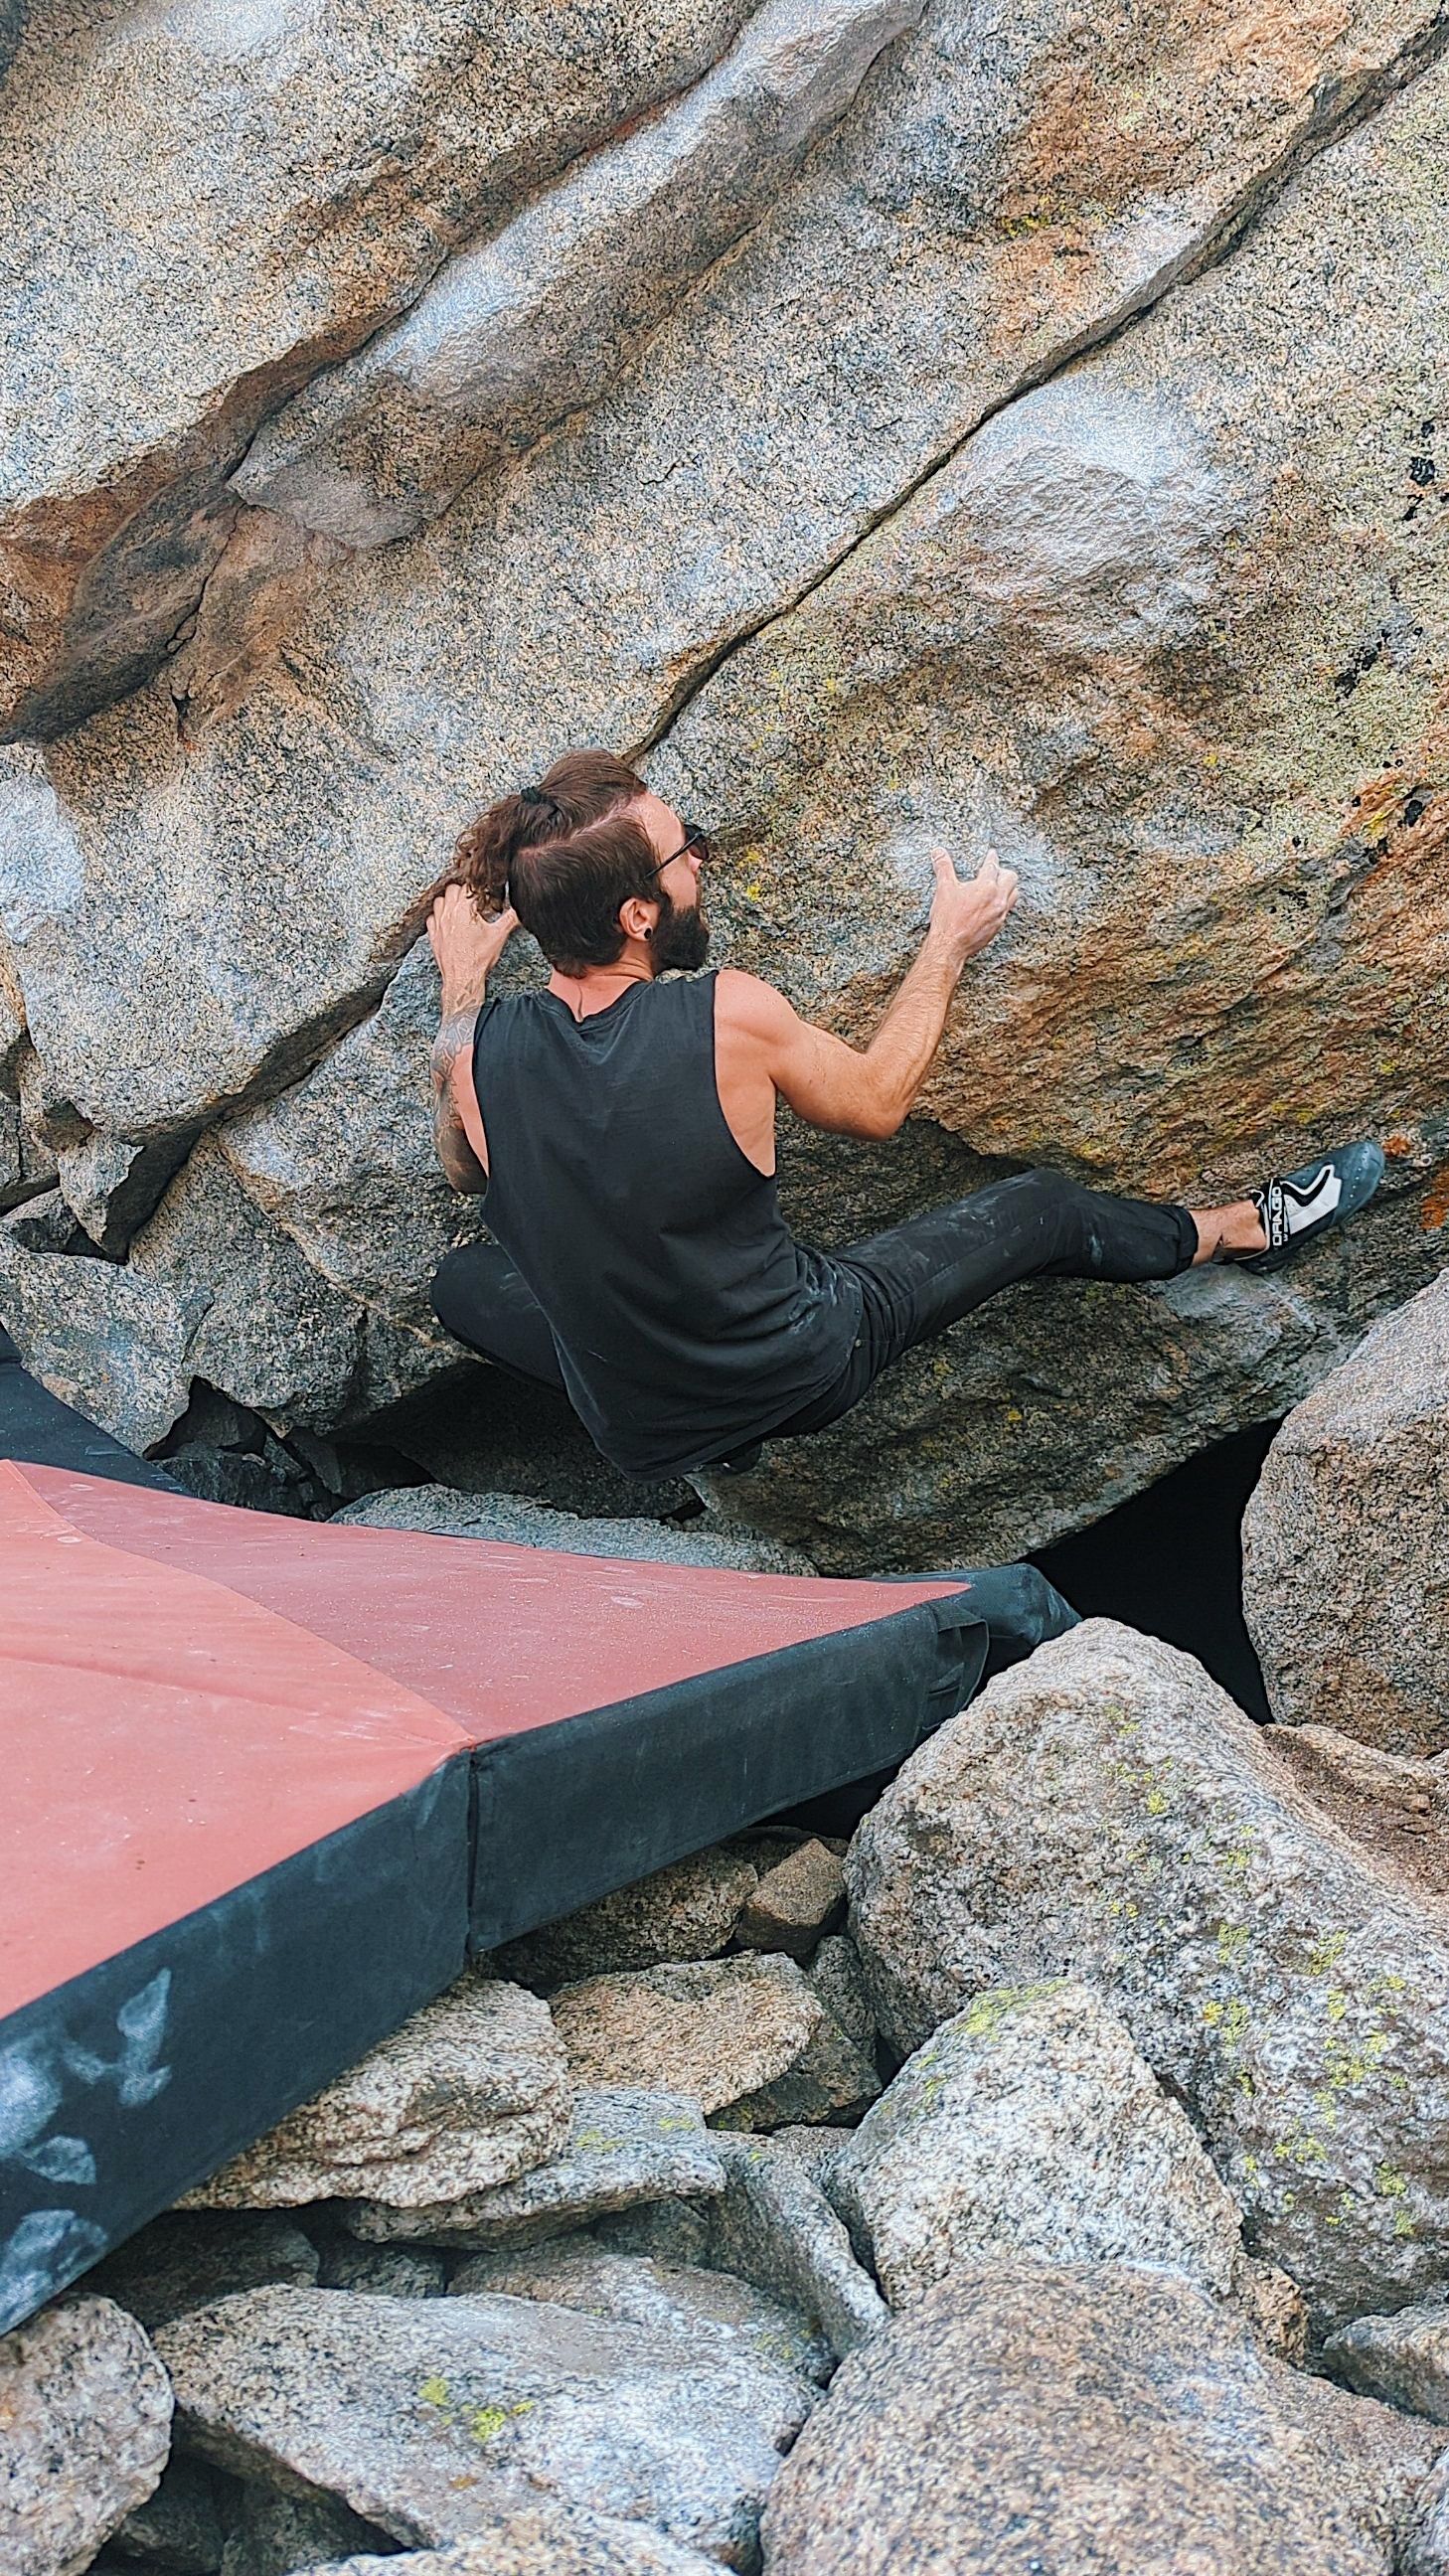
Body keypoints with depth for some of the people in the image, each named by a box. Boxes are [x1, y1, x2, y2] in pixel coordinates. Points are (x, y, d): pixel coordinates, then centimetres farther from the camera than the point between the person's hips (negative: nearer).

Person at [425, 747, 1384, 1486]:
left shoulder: (476, 1047, -18)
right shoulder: (726, 1015, -27)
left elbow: (465, 1169, 7)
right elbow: (877, 1102, -6)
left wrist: (461, 980, 13)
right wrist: (951, 943, 8)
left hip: (637, 1433, 2)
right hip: (808, 1370, -2)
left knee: (463, 1280, 28)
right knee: (1045, 1209, 16)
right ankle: (1246, 1229, 45)